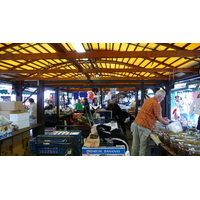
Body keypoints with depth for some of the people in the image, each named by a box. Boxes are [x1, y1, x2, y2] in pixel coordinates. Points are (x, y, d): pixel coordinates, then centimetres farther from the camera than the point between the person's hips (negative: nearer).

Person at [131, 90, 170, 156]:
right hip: (144, 126, -8)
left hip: (136, 123, 8)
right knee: (143, 147, 4)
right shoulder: (156, 104, -9)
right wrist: (166, 122, 16)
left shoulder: (148, 100, 17)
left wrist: (162, 119, 29)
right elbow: (159, 118, -3)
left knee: (135, 145, 13)